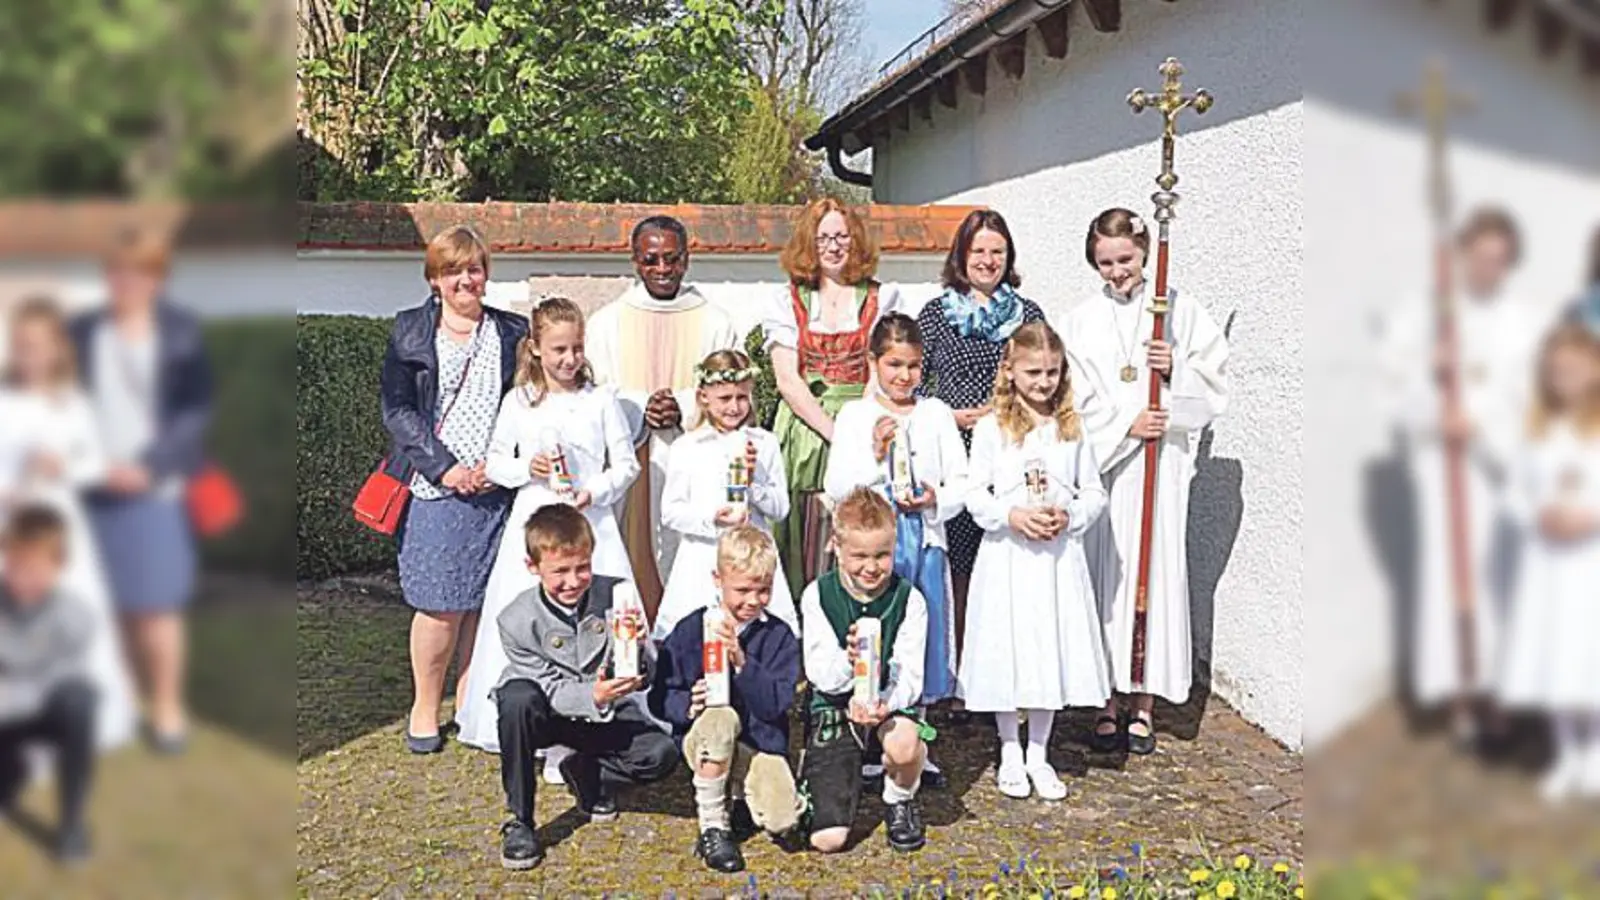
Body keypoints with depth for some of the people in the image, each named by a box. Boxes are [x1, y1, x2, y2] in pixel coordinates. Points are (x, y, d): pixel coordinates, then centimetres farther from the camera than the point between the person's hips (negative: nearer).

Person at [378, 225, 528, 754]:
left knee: (484, 602, 3)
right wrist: (445, 467, -10)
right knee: (442, 605, -2)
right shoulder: (410, 332, 6)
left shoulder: (512, 334, 11)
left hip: (496, 488, 2)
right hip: (434, 489, -2)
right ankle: (424, 709, 14)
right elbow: (397, 410, 0)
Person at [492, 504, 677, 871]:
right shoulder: (517, 621, -18)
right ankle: (519, 821, -22)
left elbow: (646, 677, -13)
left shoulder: (618, 595, -15)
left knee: (662, 753, -24)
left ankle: (586, 774, 8)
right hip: (550, 713, -2)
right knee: (517, 697, -37)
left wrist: (637, 645, -36)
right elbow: (550, 689, -16)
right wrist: (592, 697, -36)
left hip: (608, 713, 2)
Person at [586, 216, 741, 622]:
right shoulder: (606, 322, 13)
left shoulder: (715, 324, 12)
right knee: (629, 568, -4)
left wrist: (683, 408, -12)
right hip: (627, 470, 0)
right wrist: (641, 410, -10)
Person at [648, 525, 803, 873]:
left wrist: (742, 662, -26)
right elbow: (659, 698, -3)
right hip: (704, 740, -1)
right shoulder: (691, 630, -4)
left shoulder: (779, 635, -2)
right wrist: (687, 705, -25)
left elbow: (777, 705, -13)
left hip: (761, 742, 1)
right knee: (721, 716, -36)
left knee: (782, 820, -24)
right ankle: (712, 827, -17)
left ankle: (743, 797, 15)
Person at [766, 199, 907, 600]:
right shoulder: (788, 302, 11)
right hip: (805, 430, 0)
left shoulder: (883, 298, 11)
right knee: (803, 549, -3)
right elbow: (787, 379, 1)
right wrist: (835, 432, -11)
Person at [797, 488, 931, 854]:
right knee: (828, 839, -13)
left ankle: (900, 800, -1)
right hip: (835, 706, 0)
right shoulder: (818, 596, -5)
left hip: (891, 704, 1)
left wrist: (884, 703, -31)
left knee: (904, 744, -39)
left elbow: (909, 676, -9)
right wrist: (848, 660, -33)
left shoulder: (908, 599, -5)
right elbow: (819, 674, -10)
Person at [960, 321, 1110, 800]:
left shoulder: (1073, 428, 5)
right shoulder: (991, 428, -2)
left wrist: (1069, 516, -11)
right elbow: (974, 494, -2)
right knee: (1006, 652, 3)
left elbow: (1095, 493, 8)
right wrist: (1012, 516, -17)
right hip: (1005, 555, -2)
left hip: (1057, 555, 2)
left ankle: (1039, 755, 23)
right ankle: (1010, 752, 22)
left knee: (1053, 650, 7)